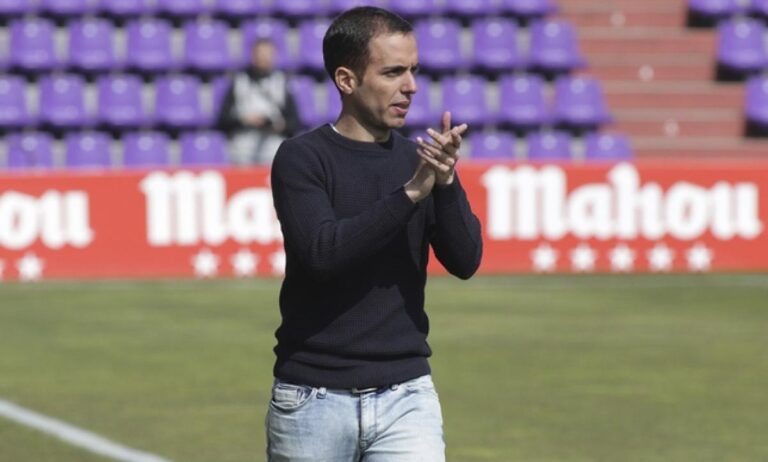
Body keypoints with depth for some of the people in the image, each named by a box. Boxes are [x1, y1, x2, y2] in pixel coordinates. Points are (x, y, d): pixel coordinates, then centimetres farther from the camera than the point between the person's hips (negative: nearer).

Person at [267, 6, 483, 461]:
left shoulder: (419, 160, 7)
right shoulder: (301, 159, -5)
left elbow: (465, 262, -2)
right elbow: (322, 252, -20)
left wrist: (446, 184, -18)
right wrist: (410, 194, -25)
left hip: (406, 396, 2)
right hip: (313, 401, -2)